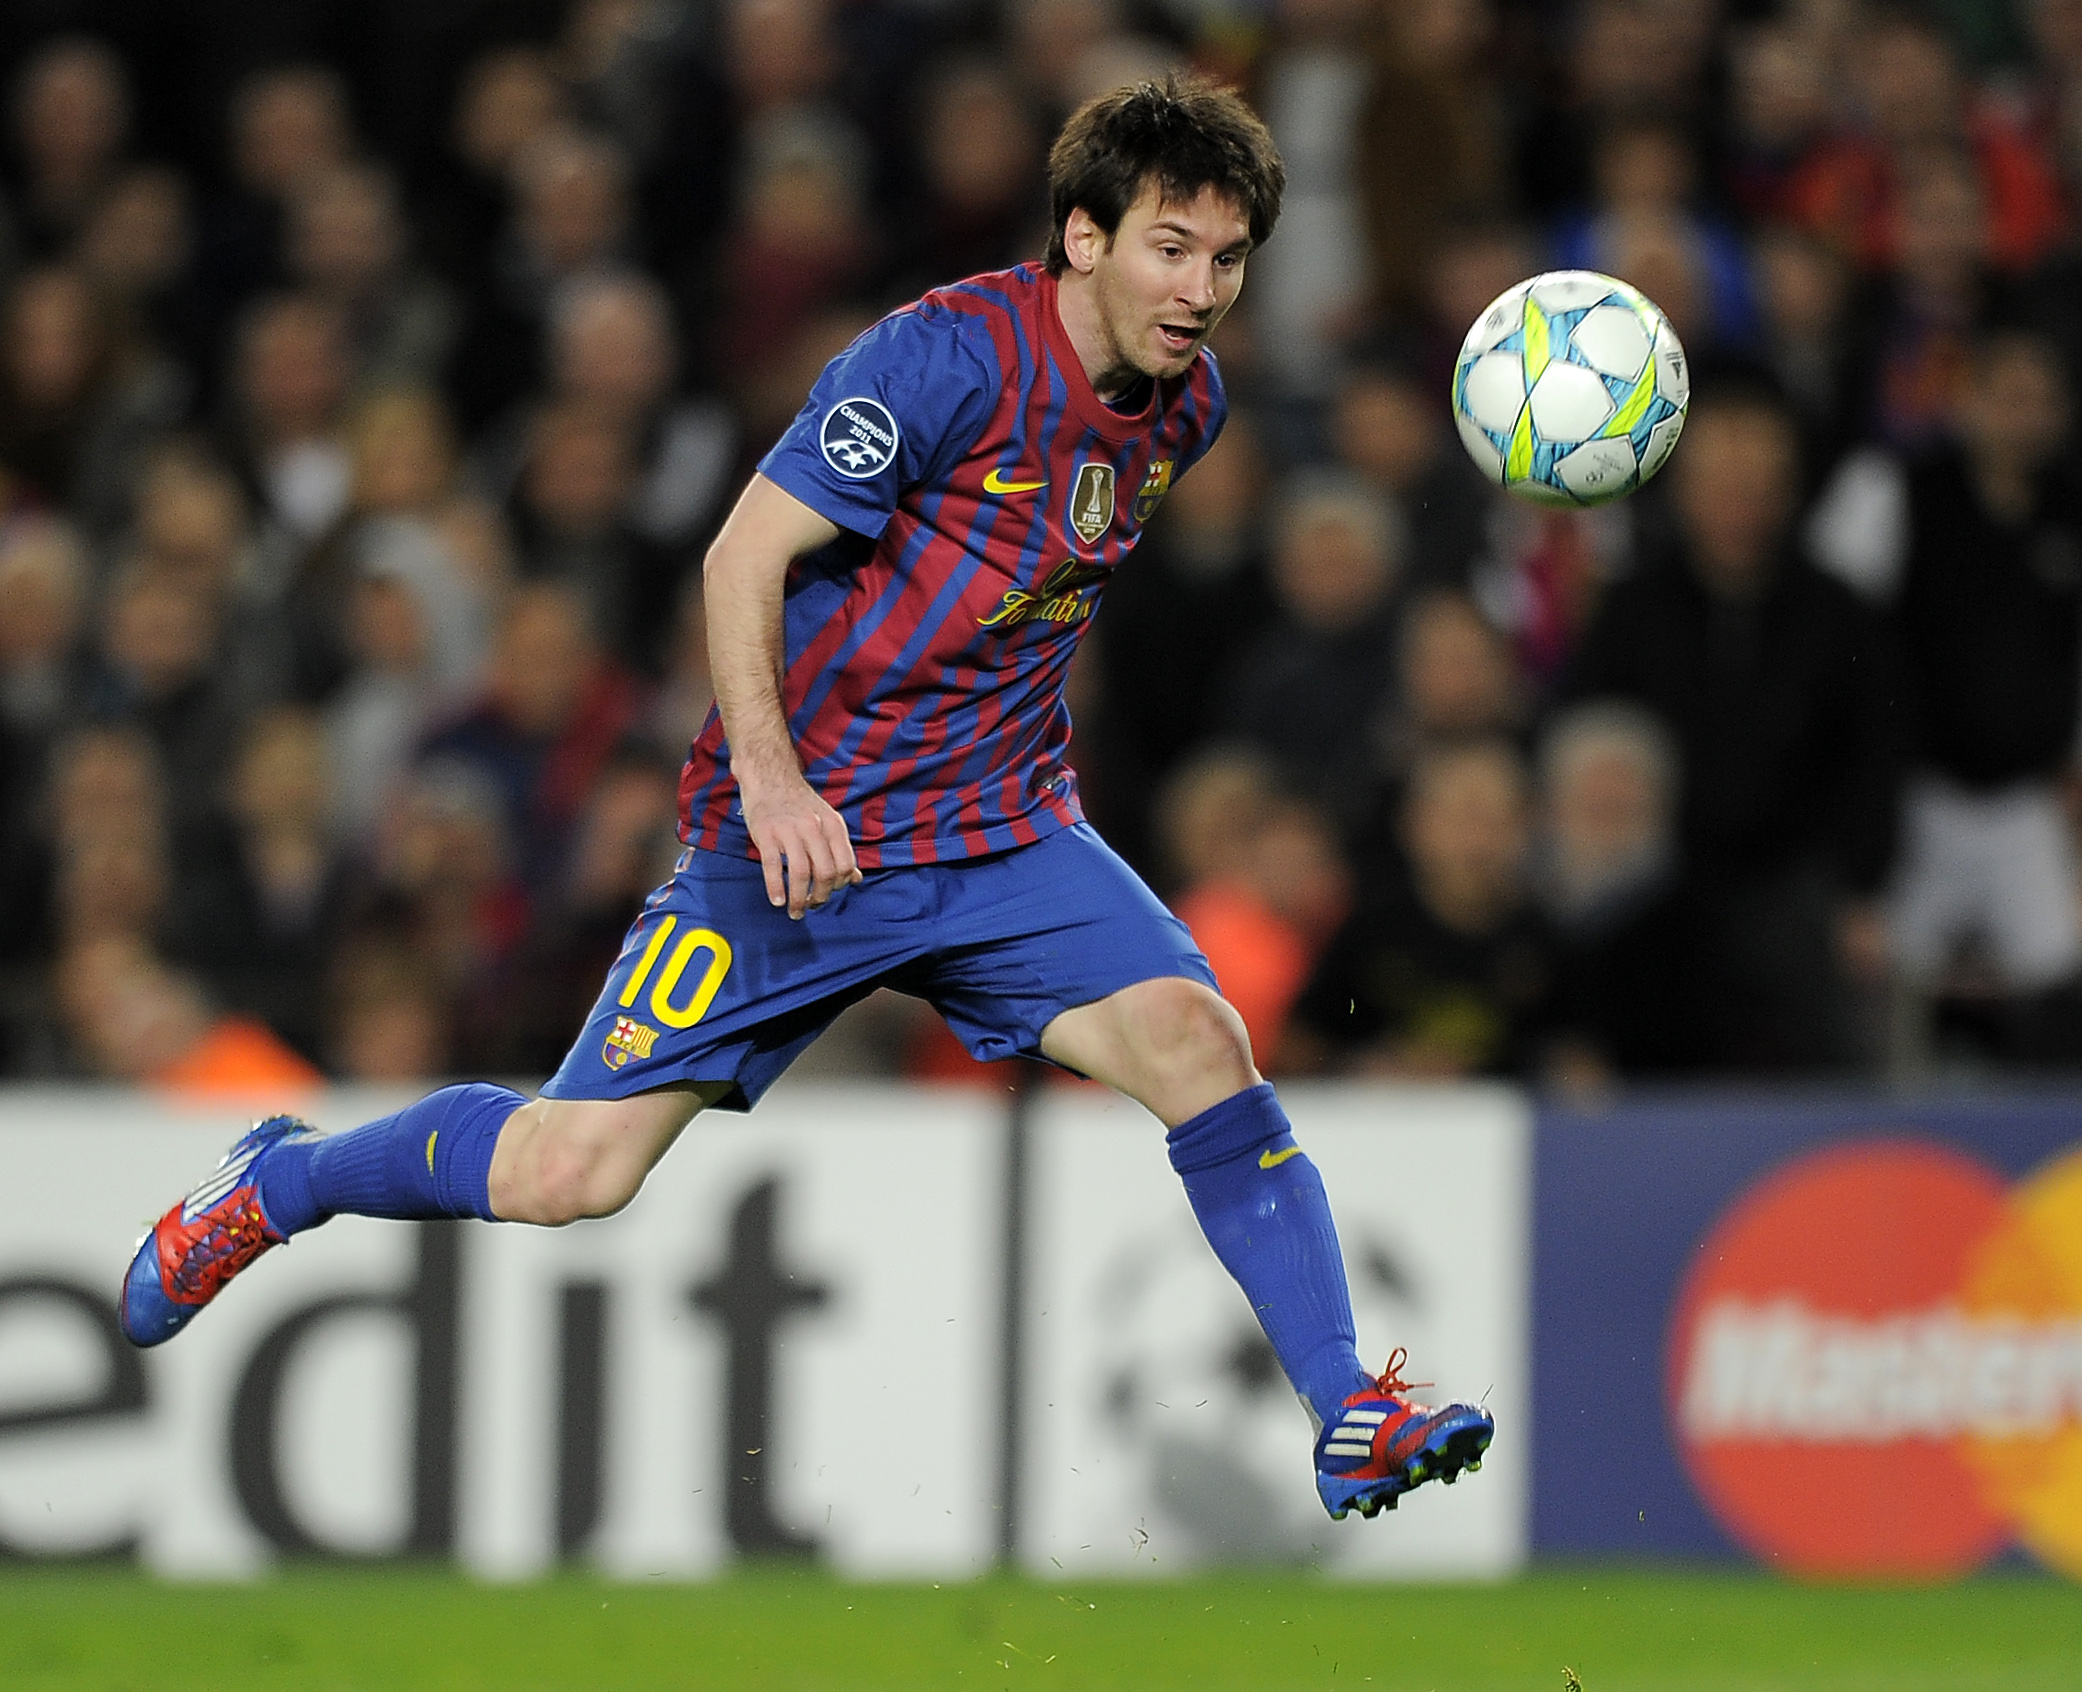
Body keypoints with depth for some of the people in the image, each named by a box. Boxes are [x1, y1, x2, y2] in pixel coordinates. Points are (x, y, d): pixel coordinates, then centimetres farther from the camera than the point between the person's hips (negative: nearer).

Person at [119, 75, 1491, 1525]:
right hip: (800, 835, -5)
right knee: (569, 1174, -5)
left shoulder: (1184, 404, 3)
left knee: (1195, 1040, -21)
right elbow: (746, 557, -19)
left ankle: (1352, 1418, -18)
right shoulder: (949, 357, -19)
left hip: (1004, 836, 5)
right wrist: (772, 778, -29)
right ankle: (279, 1182, 24)